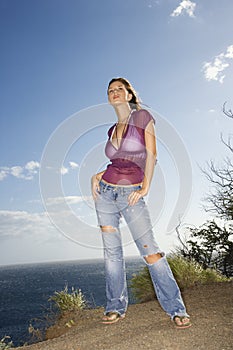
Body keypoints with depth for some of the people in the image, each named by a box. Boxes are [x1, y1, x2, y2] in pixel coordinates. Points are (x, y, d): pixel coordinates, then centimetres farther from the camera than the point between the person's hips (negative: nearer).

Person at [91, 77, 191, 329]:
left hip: (132, 194, -5)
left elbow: (151, 154, -4)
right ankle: (116, 307, 20)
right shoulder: (112, 129, 15)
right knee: (112, 250, 7)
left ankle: (176, 308, 7)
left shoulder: (143, 116, 1)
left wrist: (145, 187, -9)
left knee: (149, 250, -8)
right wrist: (96, 175, 5)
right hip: (106, 191, 6)